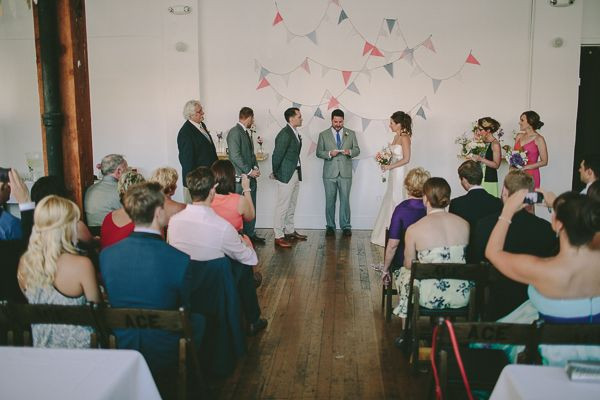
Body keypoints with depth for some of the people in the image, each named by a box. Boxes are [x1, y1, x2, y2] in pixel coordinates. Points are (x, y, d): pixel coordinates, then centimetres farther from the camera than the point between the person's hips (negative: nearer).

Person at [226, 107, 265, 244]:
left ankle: (250, 233, 22)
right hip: (240, 177, -9)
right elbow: (235, 156, -17)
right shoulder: (235, 132, -12)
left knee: (251, 207, 12)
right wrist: (249, 171, -14)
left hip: (251, 176, 9)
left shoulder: (247, 132, 16)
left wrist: (256, 168, 6)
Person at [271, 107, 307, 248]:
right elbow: (277, 155, -18)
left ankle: (290, 231, 29)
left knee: (291, 205, 17)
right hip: (286, 175, -9)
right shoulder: (285, 134, -18)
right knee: (283, 206, -3)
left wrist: (298, 172, 11)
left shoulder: (295, 133, 10)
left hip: (296, 173, 9)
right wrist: (276, 173, -9)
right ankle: (279, 236, 3)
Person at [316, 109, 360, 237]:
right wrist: (329, 154, -16)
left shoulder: (351, 134, 9)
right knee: (330, 201, 5)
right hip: (330, 173, 0)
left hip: (345, 173, 1)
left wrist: (350, 152, -13)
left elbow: (357, 150, 9)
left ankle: (345, 226, 12)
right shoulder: (323, 135, 5)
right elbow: (318, 152, 3)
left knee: (345, 200, 3)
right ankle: (330, 226, 15)